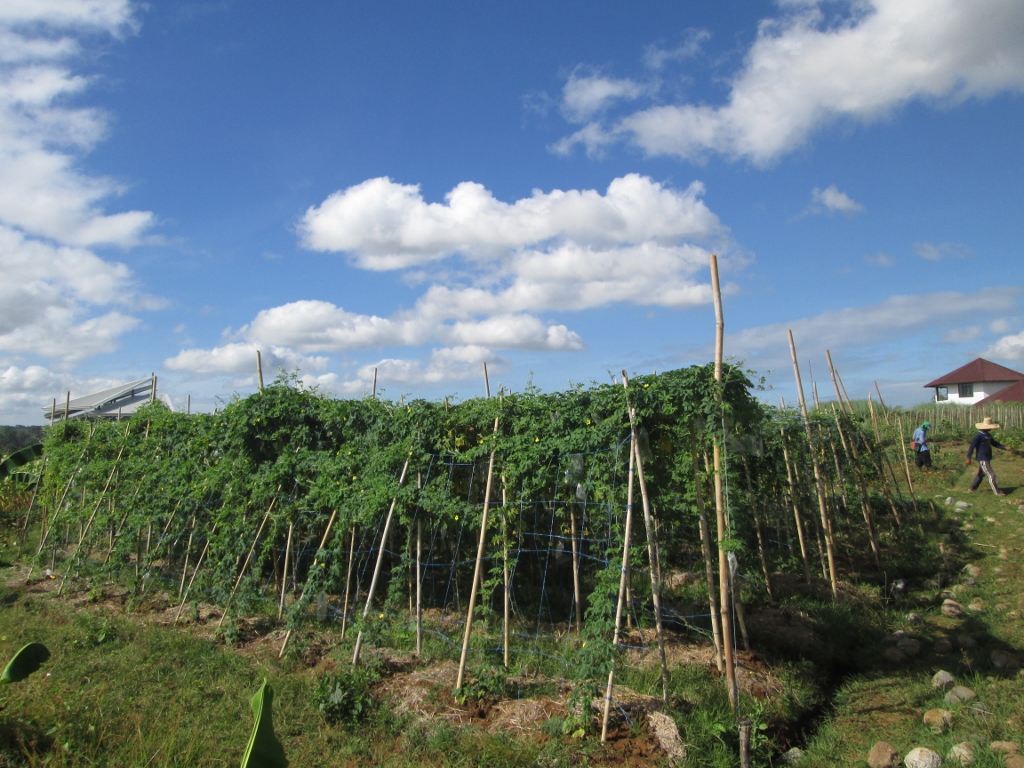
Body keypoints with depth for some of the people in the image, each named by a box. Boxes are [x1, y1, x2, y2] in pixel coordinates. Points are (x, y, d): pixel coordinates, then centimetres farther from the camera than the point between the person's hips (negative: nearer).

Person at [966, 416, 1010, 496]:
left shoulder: (988, 435, 11)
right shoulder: (979, 436, -19)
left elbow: (995, 444, 20)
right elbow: (972, 446, -21)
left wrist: (1005, 447, 7)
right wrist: (968, 458, -23)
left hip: (987, 459, 10)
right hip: (983, 460, -10)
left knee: (981, 474, 17)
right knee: (991, 475, -7)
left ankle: (972, 489, 27)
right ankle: (997, 492, -2)